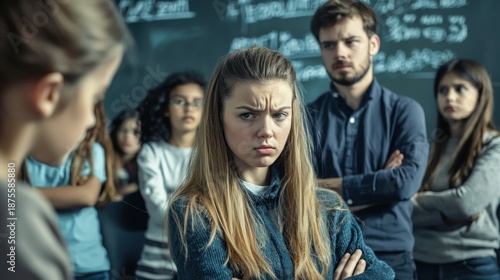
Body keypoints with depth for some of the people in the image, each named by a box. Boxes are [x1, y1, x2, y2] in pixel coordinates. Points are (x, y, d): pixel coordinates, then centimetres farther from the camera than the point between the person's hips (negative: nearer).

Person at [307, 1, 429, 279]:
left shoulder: (404, 110, -1)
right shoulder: (308, 117, 0)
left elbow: (409, 180, -15)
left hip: (389, 255, 0)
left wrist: (332, 186, -10)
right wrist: (381, 183, -12)